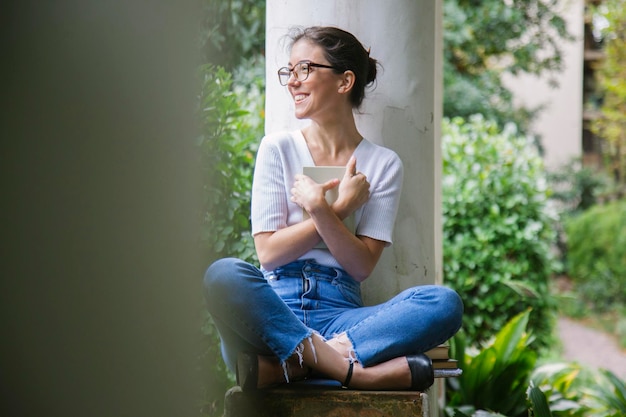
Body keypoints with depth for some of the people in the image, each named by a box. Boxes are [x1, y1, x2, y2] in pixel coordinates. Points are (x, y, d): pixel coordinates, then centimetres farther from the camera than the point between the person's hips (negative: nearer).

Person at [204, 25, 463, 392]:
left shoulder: (384, 164, 11)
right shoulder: (278, 148, 11)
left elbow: (362, 266, 1)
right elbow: (268, 251, 2)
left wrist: (320, 208, -13)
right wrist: (339, 209, -5)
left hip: (339, 313, 2)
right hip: (276, 308, -1)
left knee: (445, 303, -27)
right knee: (224, 275, -35)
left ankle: (283, 365, -34)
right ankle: (349, 369, -34)